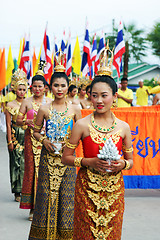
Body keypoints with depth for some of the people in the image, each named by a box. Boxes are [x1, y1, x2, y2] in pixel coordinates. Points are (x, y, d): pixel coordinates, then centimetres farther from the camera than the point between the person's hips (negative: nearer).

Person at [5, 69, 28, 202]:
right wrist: (10, 141, -7)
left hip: (27, 135, 3)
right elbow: (8, 124, -3)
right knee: (17, 162, -3)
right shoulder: (10, 105, -1)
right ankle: (17, 192, 4)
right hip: (15, 135, -3)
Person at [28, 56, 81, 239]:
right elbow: (36, 131, 10)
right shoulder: (44, 109, 1)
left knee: (66, 192, 0)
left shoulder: (75, 109, 2)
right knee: (47, 191, 2)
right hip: (48, 155, 0)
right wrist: (44, 140, -9)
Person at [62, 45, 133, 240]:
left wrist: (122, 164, -10)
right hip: (87, 189, -2)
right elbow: (65, 158, -1)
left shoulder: (123, 127, 2)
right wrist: (89, 161, -15)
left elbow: (130, 160, 12)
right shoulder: (82, 125, -4)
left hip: (114, 189, 2)